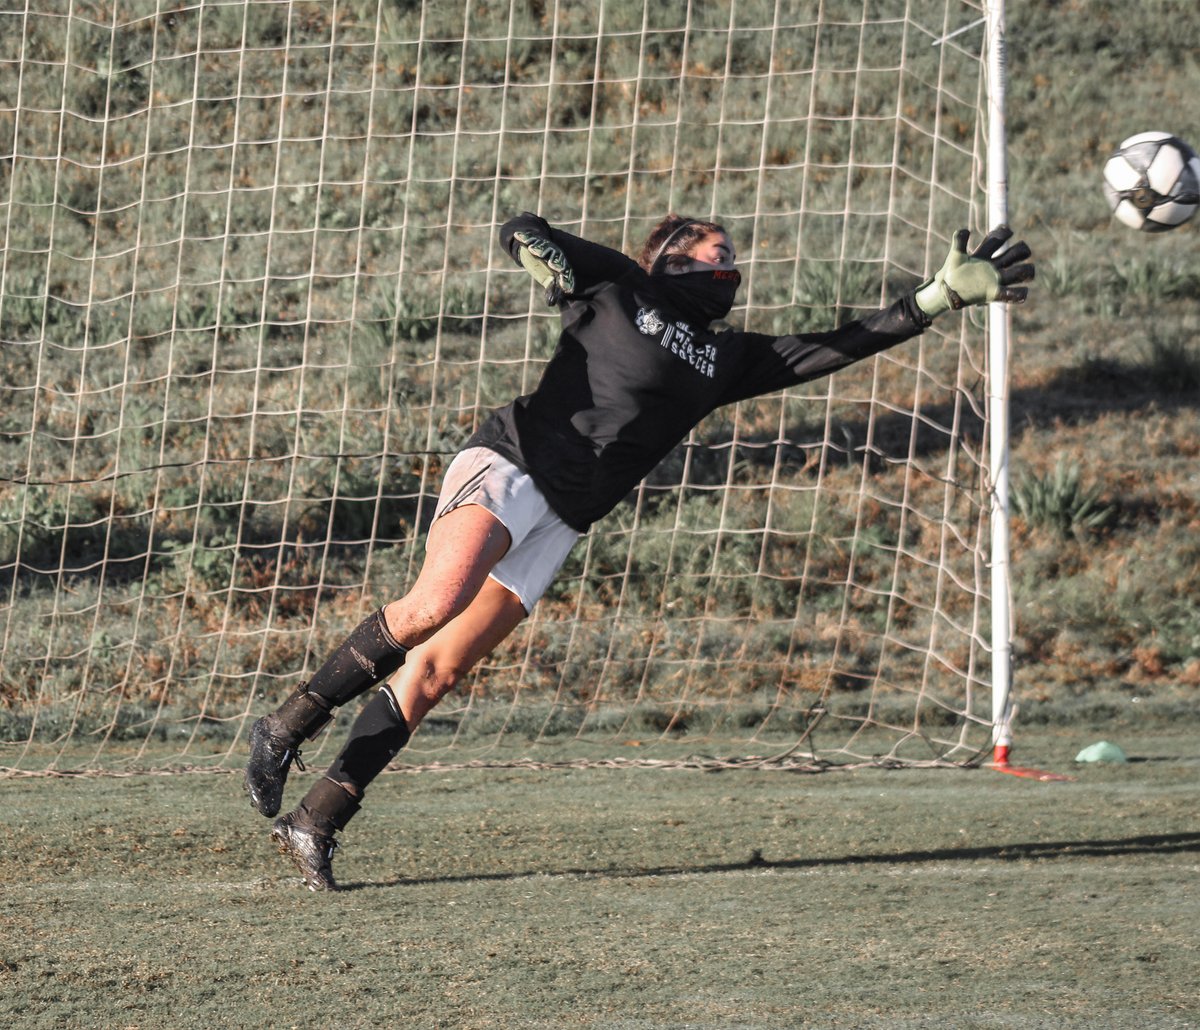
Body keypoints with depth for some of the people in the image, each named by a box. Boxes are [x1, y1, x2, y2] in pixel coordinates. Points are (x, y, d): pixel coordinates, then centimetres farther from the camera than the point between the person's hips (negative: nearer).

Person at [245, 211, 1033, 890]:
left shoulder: (730, 359, 20)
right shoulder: (619, 287, 7)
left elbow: (841, 347, 19)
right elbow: (522, 230, 7)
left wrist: (944, 296, 16)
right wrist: (540, 252, -17)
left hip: (558, 525, 5)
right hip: (509, 466, -5)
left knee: (435, 673, -4)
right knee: (435, 604, -31)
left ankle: (315, 823, -5)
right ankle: (287, 727, -18)